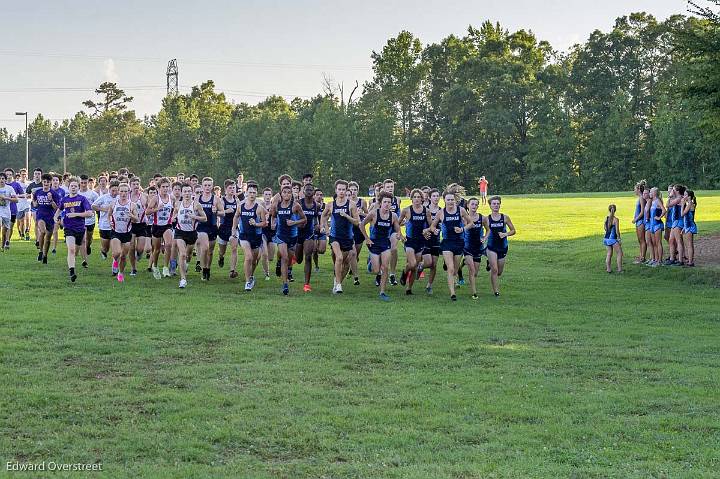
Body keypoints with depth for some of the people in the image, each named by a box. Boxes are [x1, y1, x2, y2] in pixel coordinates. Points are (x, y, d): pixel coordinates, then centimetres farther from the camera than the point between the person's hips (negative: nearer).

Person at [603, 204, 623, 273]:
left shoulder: (606, 218, 2)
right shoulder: (616, 219, -14)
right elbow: (617, 231, -13)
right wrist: (619, 239, -3)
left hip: (606, 238, 6)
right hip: (613, 239, -6)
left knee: (609, 253, 14)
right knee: (619, 253, 5)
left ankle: (608, 268, 12)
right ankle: (619, 269, 2)